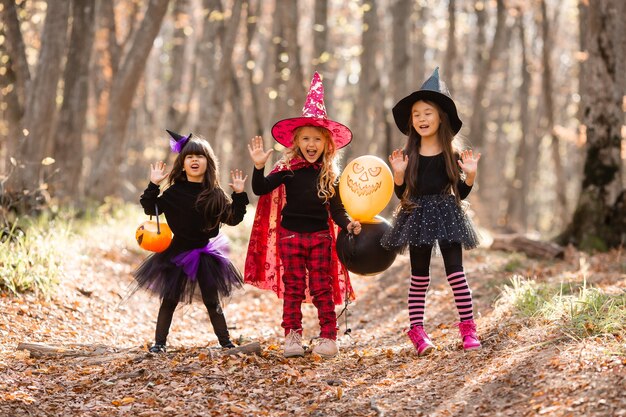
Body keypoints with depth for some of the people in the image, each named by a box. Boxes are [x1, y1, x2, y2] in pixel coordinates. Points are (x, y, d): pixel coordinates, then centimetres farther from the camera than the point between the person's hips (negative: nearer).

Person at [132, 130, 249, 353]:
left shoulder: (215, 194, -1)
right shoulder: (175, 192, -3)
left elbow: (233, 218, 1)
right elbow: (151, 209, -3)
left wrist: (239, 194, -6)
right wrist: (153, 185, -12)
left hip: (206, 253, 0)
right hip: (178, 252, 0)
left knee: (212, 300, 5)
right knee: (169, 300, 4)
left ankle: (225, 342, 16)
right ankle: (159, 342, 14)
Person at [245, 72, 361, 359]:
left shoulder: (329, 174, 3)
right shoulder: (288, 169, -4)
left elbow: (336, 209, 4)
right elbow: (260, 189, -10)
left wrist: (348, 223, -13)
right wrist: (259, 167, -23)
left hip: (320, 235, 1)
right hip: (291, 234, -1)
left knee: (322, 287, 3)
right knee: (293, 287, 4)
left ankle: (328, 337, 8)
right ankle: (292, 336, 10)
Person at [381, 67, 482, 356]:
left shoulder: (452, 155, 0)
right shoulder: (408, 156, 0)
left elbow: (461, 193, 5)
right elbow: (402, 195, 2)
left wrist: (470, 174, -12)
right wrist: (398, 174, -14)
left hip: (447, 216, -1)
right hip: (418, 218, 1)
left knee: (456, 272, -6)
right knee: (419, 278, 6)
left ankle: (468, 328, 1)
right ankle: (417, 331, 11)